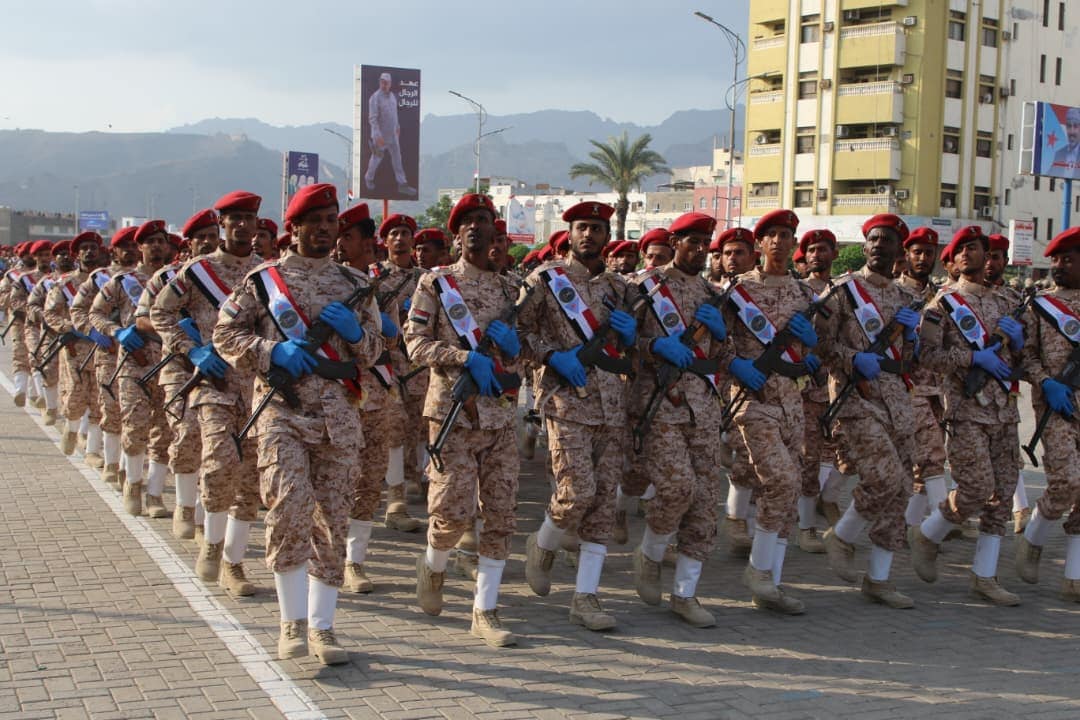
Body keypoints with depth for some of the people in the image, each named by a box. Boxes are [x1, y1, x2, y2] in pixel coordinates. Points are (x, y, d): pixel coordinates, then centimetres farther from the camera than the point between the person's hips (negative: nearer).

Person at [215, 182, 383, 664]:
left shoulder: (353, 284, 14)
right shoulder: (263, 279, 6)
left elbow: (373, 352, 17)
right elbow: (225, 334, 5)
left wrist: (355, 331, -5)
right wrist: (271, 351, -11)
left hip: (338, 415, 3)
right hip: (283, 410, -3)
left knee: (332, 519, 3)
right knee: (290, 506, -18)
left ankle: (321, 625, 13)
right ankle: (293, 621, -4)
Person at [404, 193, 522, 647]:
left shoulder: (507, 290, 15)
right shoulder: (435, 282, 2)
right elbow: (415, 342, -6)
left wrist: (509, 341, -5)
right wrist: (468, 357, -18)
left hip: (500, 412, 4)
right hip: (452, 409, -4)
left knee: (500, 513, 0)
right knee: (454, 510, -9)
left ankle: (485, 610, 7)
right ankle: (433, 565, 24)